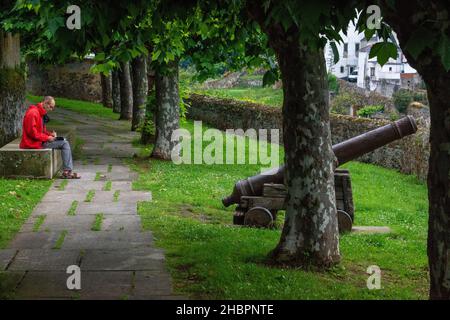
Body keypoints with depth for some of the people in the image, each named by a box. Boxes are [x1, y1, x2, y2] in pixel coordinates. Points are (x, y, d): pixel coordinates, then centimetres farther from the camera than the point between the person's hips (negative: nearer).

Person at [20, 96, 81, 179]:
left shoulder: (41, 113, 17)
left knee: (64, 141, 10)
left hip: (40, 140, 11)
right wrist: (47, 138, -17)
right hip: (34, 143, -11)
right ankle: (67, 171, -11)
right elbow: (32, 132, -23)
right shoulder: (33, 113, -17)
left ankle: (69, 170, 0)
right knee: (64, 143, -11)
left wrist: (50, 134, 4)